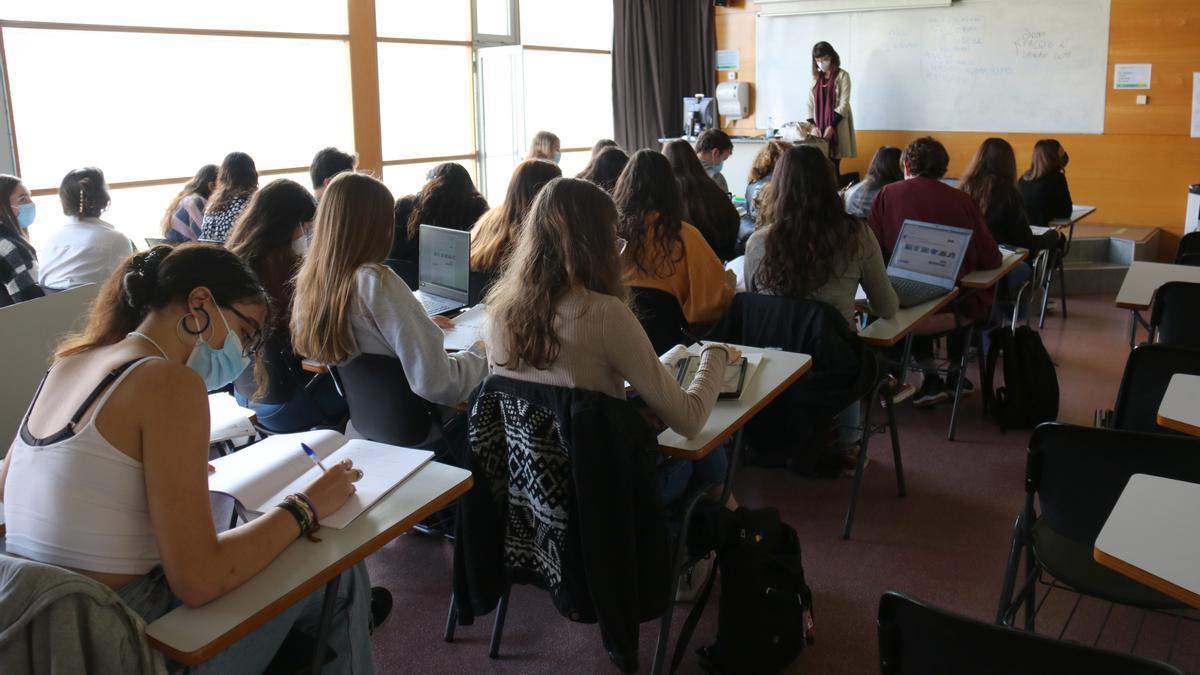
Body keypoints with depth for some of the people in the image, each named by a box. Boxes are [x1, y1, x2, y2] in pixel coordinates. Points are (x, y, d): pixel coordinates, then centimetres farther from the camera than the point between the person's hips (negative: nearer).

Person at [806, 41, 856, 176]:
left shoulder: (842, 76, -2)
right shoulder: (816, 77, 13)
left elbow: (844, 104, -9)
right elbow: (810, 103, 9)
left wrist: (831, 126, -19)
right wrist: (814, 125, -7)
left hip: (837, 126, -4)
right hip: (819, 126, 4)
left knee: (833, 165, -7)